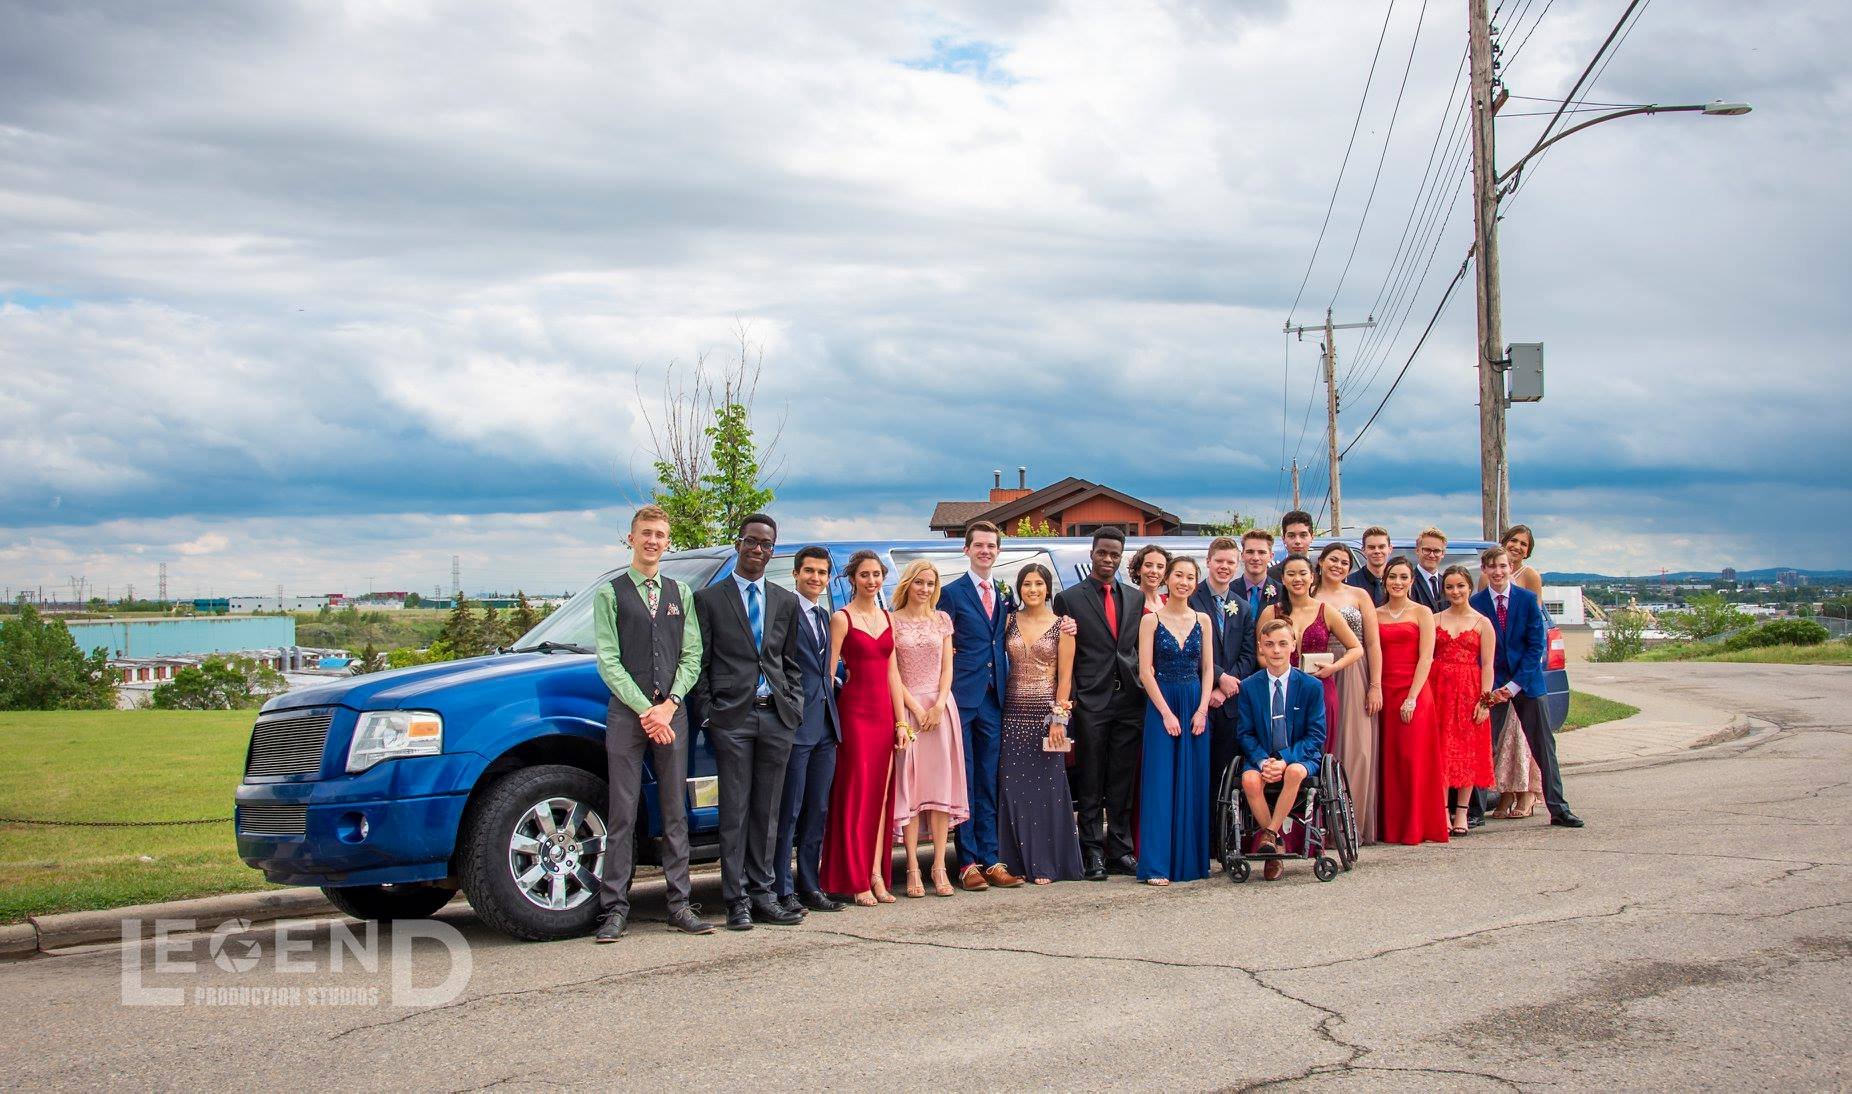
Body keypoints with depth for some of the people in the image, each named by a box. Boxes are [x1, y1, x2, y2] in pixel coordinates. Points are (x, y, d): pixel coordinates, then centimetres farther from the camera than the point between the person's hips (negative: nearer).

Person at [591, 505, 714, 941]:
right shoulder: (610, 593, 4)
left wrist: (669, 704, -7)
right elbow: (608, 659, -4)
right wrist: (644, 709, -12)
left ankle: (680, 905, 10)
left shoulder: (681, 594, 15)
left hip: (671, 713, 3)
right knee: (622, 815, -3)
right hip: (626, 712, -3)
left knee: (675, 813, 5)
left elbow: (692, 656, 8)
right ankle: (614, 909, 0)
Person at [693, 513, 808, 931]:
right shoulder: (709, 599, 5)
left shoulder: (787, 601, 15)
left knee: (767, 812, 7)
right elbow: (700, 663, 3)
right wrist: (708, 713, -5)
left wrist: (795, 707, 4)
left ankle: (763, 895, 12)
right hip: (732, 718, -3)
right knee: (735, 812, -2)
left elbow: (791, 662, 16)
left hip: (777, 717, 3)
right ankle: (737, 900, 2)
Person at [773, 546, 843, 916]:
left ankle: (809, 886, 19)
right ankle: (783, 890, 2)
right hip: (796, 724, -8)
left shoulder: (824, 616, 19)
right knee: (789, 812, -3)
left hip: (825, 725, 8)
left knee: (817, 812, 12)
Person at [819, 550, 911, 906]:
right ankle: (857, 881, 0)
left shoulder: (887, 619, 13)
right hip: (854, 712, -6)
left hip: (884, 712, 6)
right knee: (855, 794, -3)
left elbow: (892, 673, 12)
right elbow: (828, 673, -7)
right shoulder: (842, 619, -4)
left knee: (881, 795, 6)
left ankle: (876, 876, 10)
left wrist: (900, 721, 7)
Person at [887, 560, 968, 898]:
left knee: (941, 783, -1)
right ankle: (913, 870, -3)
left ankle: (939, 867, 1)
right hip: (906, 707, -3)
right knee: (909, 785, -4)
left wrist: (939, 705, -7)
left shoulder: (942, 620, 12)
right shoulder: (893, 621, 1)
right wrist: (916, 709, -10)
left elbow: (947, 667, 8)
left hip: (941, 707, 3)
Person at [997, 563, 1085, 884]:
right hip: (1014, 713, 3)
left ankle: (1046, 863, 7)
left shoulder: (1062, 626, 1)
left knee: (1047, 785, -1)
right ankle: (1018, 862, 9)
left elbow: (1065, 677, -3)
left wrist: (1059, 717, -10)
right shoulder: (1010, 622, 9)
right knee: (1013, 786, 1)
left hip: (1047, 712, -3)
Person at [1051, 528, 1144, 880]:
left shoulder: (1136, 598, 13)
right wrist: (1068, 699, -8)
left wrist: (1146, 691, 4)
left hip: (1129, 701, 3)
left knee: (1123, 782, 8)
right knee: (1090, 783, 1)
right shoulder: (1069, 599, 2)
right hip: (1091, 702, -3)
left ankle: (1120, 849, 15)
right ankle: (1093, 852, 7)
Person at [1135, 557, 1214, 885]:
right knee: (1160, 782, -5)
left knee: (1194, 784, 5)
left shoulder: (1202, 620, 9)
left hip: (1196, 707, 3)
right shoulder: (1151, 620, -1)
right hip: (1161, 704, -3)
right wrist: (1167, 713, -12)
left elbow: (1207, 669, 8)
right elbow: (1145, 671, -6)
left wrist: (1202, 710, -5)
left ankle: (1191, 860, 13)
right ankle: (1156, 865, -3)